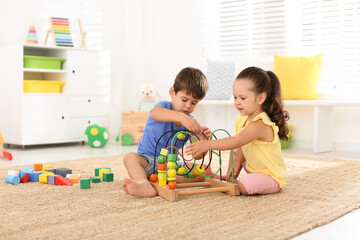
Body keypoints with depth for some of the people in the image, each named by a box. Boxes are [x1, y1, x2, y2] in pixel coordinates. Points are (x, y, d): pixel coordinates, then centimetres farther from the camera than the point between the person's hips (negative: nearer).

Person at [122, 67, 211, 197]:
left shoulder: (192, 123, 2)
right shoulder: (164, 106, -7)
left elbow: (197, 155, -4)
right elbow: (155, 113, -37)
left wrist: (203, 141, -27)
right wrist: (181, 117, -54)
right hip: (147, 160, -3)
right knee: (130, 157, -31)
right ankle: (144, 185, -60)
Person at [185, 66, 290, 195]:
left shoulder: (260, 125, -30)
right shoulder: (244, 119, 2)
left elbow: (237, 141, -41)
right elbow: (241, 146, 7)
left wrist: (208, 144, -48)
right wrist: (237, 162, -12)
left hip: (272, 177, -9)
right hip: (255, 169, 9)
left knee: (243, 187, -30)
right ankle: (231, 178, 11)